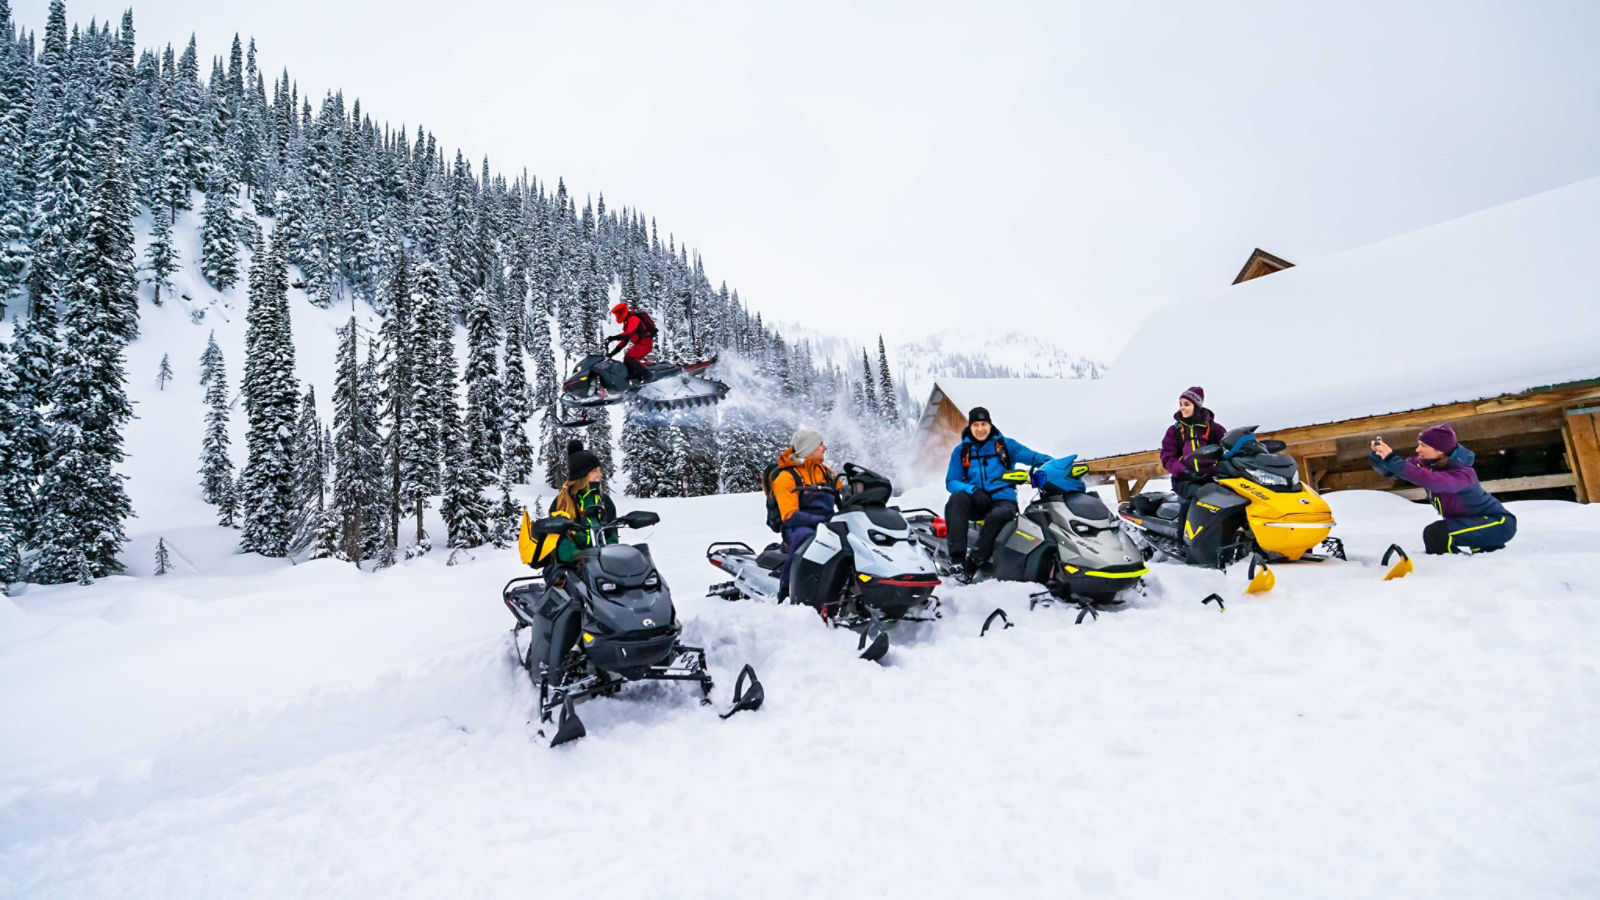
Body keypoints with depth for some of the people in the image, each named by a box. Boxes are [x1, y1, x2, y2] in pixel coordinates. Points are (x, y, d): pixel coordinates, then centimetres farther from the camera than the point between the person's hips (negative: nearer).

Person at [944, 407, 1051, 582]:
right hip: (975, 502, 1)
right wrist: (973, 490, -14)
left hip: (1003, 500, -1)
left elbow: (1034, 457, 1)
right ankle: (957, 557, -40)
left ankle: (973, 564, -32)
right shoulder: (961, 451, 13)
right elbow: (951, 482, 7)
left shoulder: (1005, 445, 11)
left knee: (1000, 514, -37)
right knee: (957, 497, -33)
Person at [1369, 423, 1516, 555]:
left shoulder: (1464, 474, -30)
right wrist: (1377, 455, -32)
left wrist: (1392, 459, -53)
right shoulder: (1425, 463, -7)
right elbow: (1388, 471, -10)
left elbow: (1429, 480, -50)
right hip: (1466, 523, 8)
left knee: (1435, 533, -28)